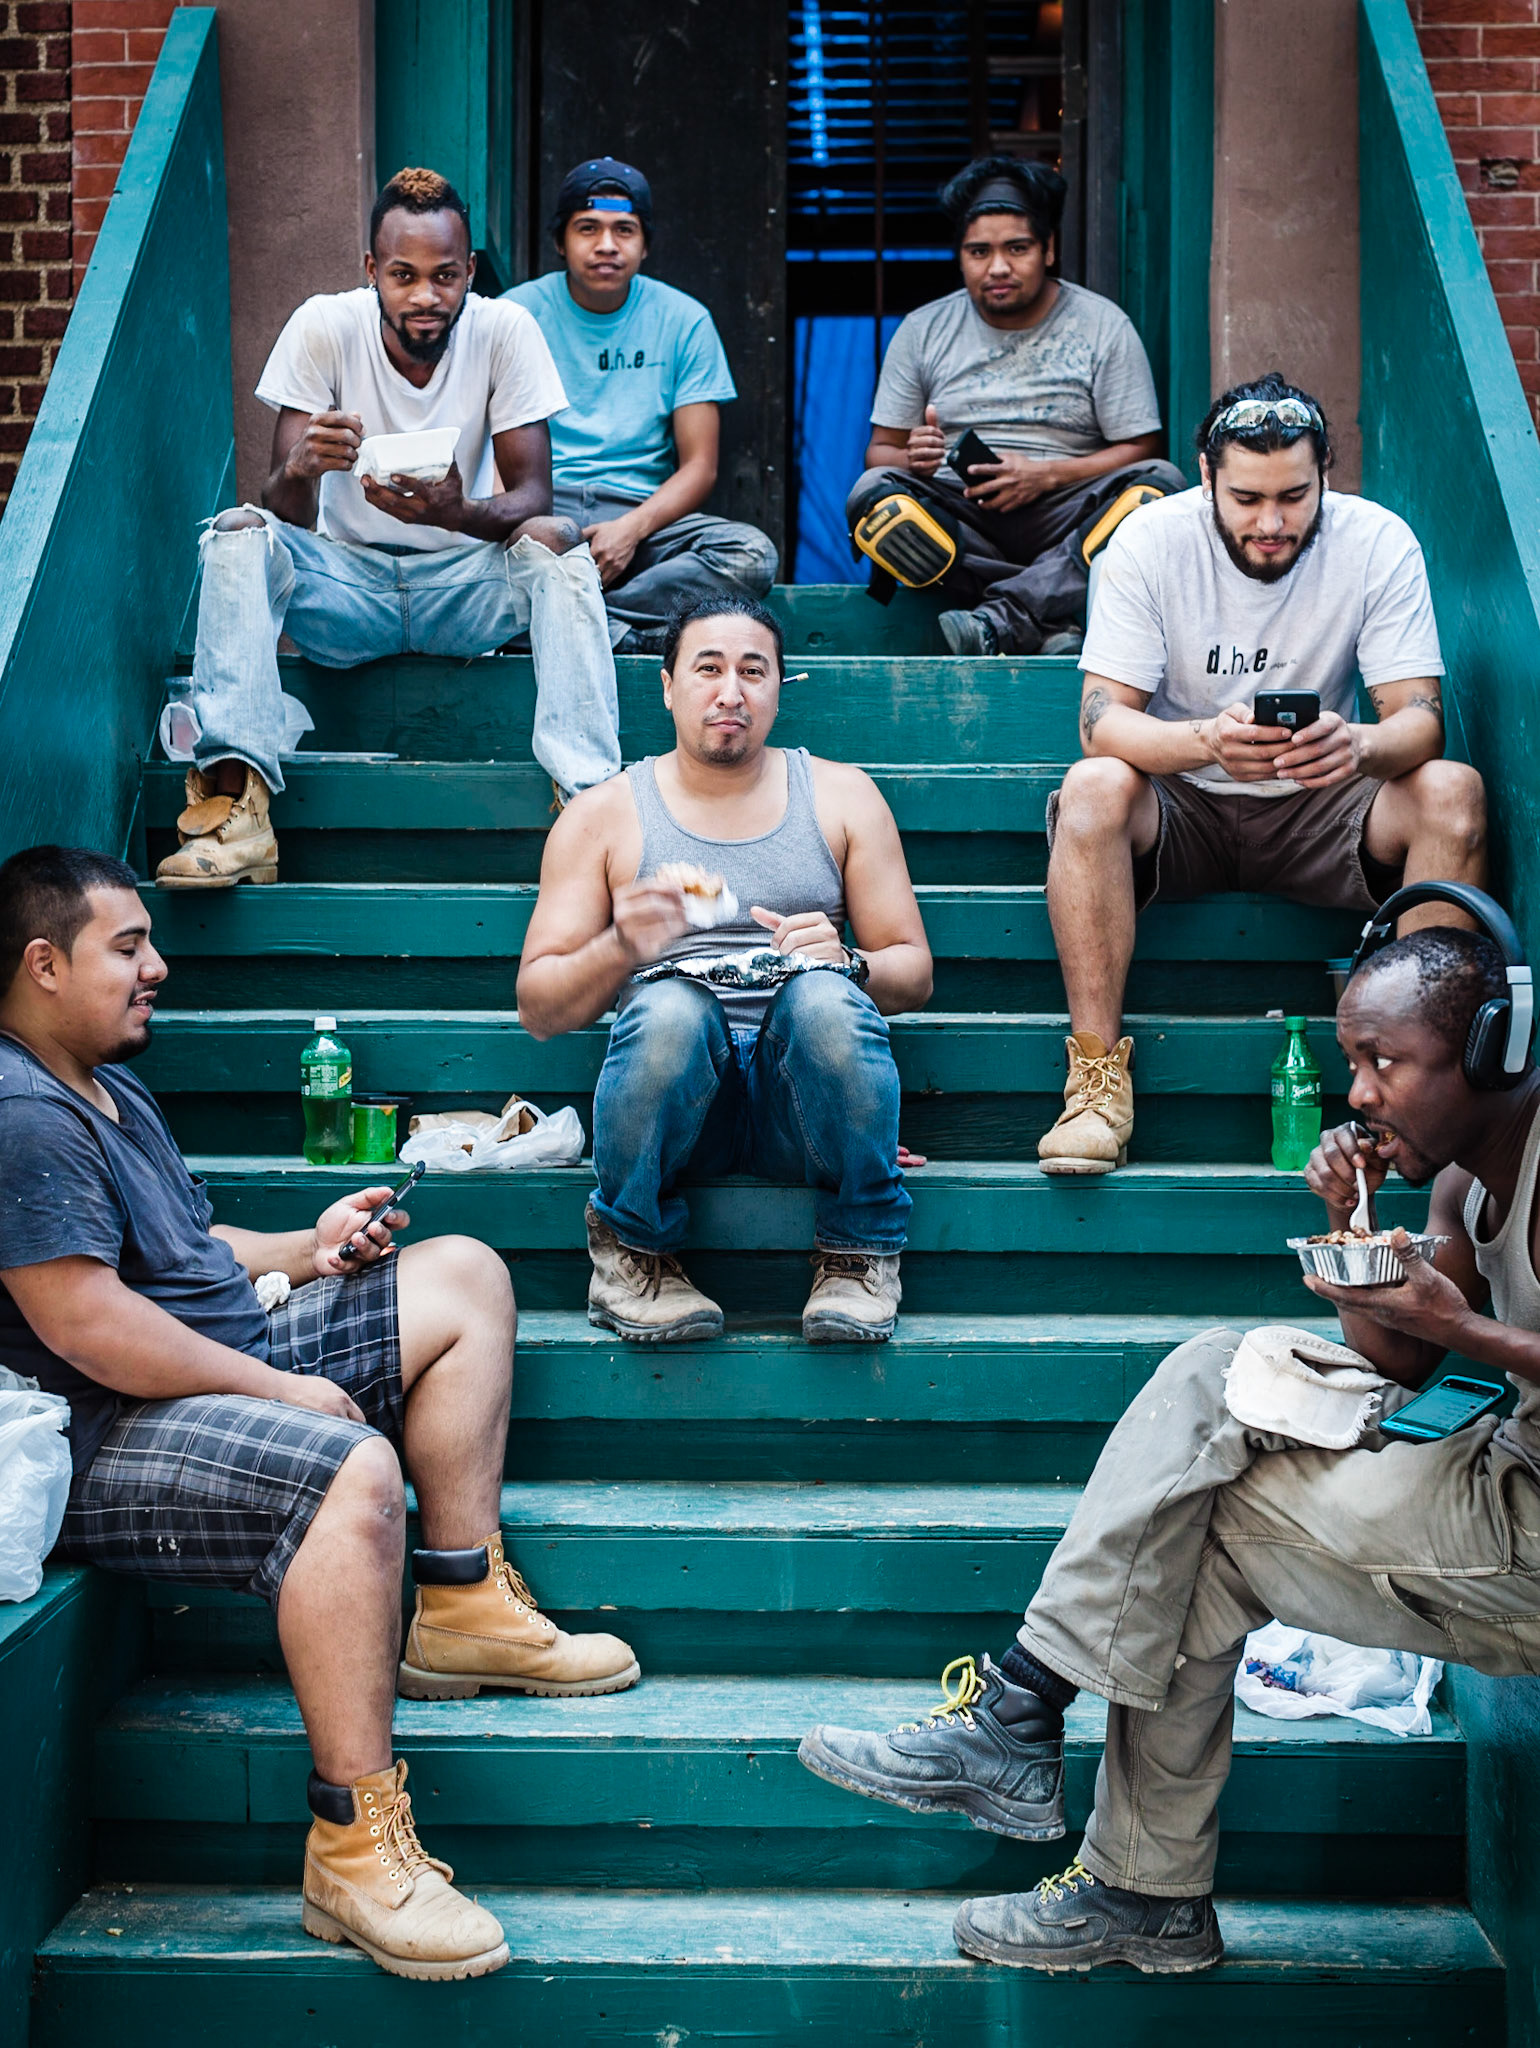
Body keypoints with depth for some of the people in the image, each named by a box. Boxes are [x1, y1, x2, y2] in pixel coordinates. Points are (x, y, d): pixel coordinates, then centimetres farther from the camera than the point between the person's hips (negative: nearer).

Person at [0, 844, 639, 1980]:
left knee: (463, 1274, 12)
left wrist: (307, 1250, 11)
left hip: (236, 1356, 12)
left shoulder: (111, 1092, 20)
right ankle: (354, 1850, -33)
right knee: (354, 1469, -38)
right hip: (113, 1446, -11)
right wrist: (280, 1389, -20)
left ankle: (464, 1610, 6)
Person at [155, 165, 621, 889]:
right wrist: (300, 469, -41)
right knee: (238, 534, -28)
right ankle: (235, 808, -40)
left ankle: (586, 793, -41)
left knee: (554, 540, -30)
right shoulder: (324, 327, -11)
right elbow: (291, 514, -15)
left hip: (464, 583, 0)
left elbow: (532, 496, -16)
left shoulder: (506, 331, -11)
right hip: (347, 580, 1)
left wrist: (454, 512, -39)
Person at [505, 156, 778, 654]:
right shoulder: (518, 313, 7)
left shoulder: (683, 321, 8)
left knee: (753, 555, -29)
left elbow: (698, 467, 3)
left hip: (644, 513, 2)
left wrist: (632, 528, -16)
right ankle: (634, 638, -29)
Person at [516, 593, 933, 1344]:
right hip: (677, 1093, -1)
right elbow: (537, 1008, 6)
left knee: (824, 999, -33)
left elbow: (914, 972, 13)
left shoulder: (841, 795, 16)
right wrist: (621, 948, -15)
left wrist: (846, 963, -11)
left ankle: (859, 1253, -12)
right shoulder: (603, 815, 12)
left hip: (802, 1087, 1)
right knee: (668, 1007, -35)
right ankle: (631, 1253, -10)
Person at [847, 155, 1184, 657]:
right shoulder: (922, 332, 12)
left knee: (1160, 481, -29)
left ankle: (998, 624, -42)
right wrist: (914, 459, -14)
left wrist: (1044, 475, -14)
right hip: (958, 514, 1)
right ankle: (1054, 621, -39)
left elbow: (1139, 449, 3)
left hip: (1062, 515, -1)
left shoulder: (1104, 326, 7)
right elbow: (881, 450, 11)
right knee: (873, 491, -29)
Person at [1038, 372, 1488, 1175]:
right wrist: (1206, 742, -42)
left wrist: (1360, 746, -41)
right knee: (1093, 788, -33)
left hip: (1318, 805, 1)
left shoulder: (1378, 542, -11)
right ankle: (1096, 1075, -27)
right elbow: (1102, 720, -19)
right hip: (1182, 806, -1)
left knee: (1454, 792, -26)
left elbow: (1421, 719, -15)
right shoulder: (1149, 541, -14)